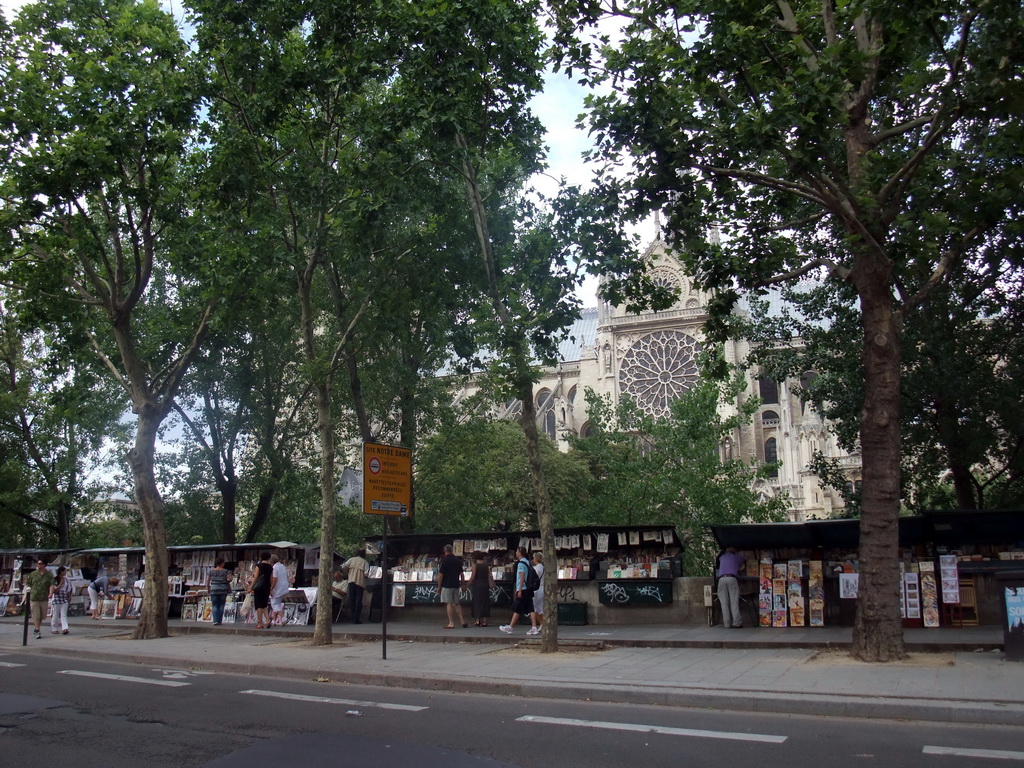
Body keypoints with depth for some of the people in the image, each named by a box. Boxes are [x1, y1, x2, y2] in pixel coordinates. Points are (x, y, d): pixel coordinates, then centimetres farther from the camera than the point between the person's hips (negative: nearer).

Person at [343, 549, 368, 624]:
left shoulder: (351, 559, 9)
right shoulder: (365, 562, 2)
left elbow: (344, 567, -2)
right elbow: (366, 573, -8)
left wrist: (348, 573, 15)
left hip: (351, 581, 3)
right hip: (360, 582, -2)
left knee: (352, 600, 10)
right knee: (358, 601, 1)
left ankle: (353, 618, 13)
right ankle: (356, 619, -1)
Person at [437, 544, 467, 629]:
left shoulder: (444, 560, -11)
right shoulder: (457, 560, 7)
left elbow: (440, 575, -13)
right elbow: (461, 573, 11)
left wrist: (439, 586, -6)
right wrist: (462, 584, 19)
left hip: (446, 585, -6)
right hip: (456, 585, 6)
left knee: (449, 604, -2)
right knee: (456, 603, 15)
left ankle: (451, 623, -2)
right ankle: (462, 621, 11)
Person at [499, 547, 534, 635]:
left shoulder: (521, 563, -11)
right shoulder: (527, 562, 15)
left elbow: (522, 577, -18)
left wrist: (519, 590, -17)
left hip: (522, 589, -8)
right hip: (528, 589, 8)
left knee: (516, 609, -1)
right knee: (530, 609, 4)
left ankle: (510, 627, 5)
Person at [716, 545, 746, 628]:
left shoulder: (722, 557, 27)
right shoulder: (737, 557, 24)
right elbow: (745, 559, 45)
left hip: (721, 579, 2)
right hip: (732, 578, -2)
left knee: (724, 603, -1)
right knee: (734, 602, -5)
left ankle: (726, 623, -6)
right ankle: (736, 622, -14)